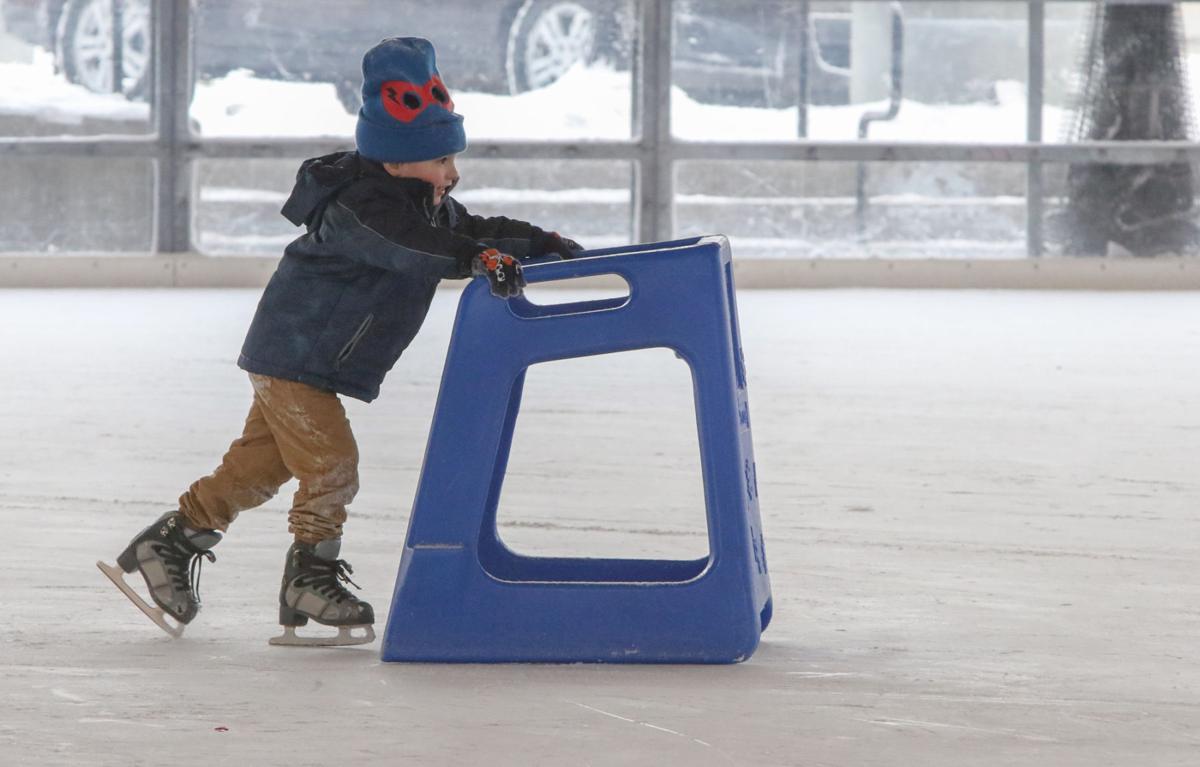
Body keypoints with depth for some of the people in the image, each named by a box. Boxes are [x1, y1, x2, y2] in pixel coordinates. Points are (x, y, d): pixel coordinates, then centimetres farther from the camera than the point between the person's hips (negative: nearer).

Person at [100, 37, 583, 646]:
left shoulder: (432, 206, 4)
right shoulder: (357, 208, -27)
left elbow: (476, 230, 9)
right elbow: (408, 246, -43)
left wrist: (541, 243, -6)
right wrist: (480, 257, -56)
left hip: (321, 362, 10)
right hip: (292, 355, -10)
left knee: (259, 464, 15)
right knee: (331, 464, -12)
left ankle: (172, 540, 25)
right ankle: (310, 579, -1)